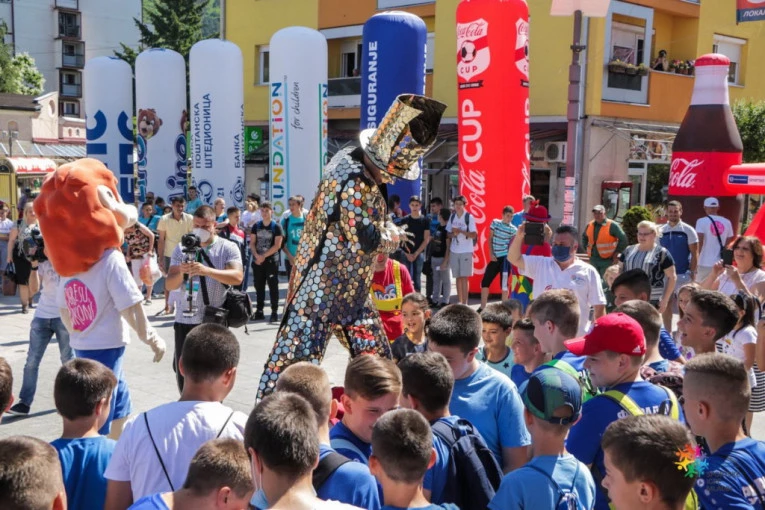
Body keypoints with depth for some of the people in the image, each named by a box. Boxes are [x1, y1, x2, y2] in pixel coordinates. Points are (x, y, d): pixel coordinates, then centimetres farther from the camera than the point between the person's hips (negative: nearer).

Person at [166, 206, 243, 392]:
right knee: (182, 370, 11)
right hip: (185, 320, 4)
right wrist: (180, 272, -17)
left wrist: (207, 270, -29)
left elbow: (237, 277, -17)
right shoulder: (182, 248, 8)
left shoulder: (227, 248, -1)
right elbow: (170, 285, 5)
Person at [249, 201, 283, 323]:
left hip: (271, 261, -4)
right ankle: (259, 311, 17)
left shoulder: (276, 226, -4)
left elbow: (277, 245, -10)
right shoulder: (256, 226, 8)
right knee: (259, 286, 9)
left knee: (273, 286, -3)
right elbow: (252, 243, 6)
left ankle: (274, 312, 0)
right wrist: (257, 255, -11)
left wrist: (264, 256, -13)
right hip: (257, 261, 4)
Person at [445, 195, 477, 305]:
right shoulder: (452, 217, 9)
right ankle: (459, 301, 15)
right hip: (454, 251, 4)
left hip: (466, 251, -4)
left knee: (464, 277, -7)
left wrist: (460, 231, -17)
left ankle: (464, 303, -5)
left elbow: (474, 235, -9)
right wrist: (453, 234, -8)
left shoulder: (469, 217, -5)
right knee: (458, 277, 8)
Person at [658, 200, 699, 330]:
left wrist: (692, 273, -10)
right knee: (665, 305, 9)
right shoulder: (661, 230, 6)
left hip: (683, 275, -4)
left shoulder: (688, 230, -4)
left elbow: (694, 254, -4)